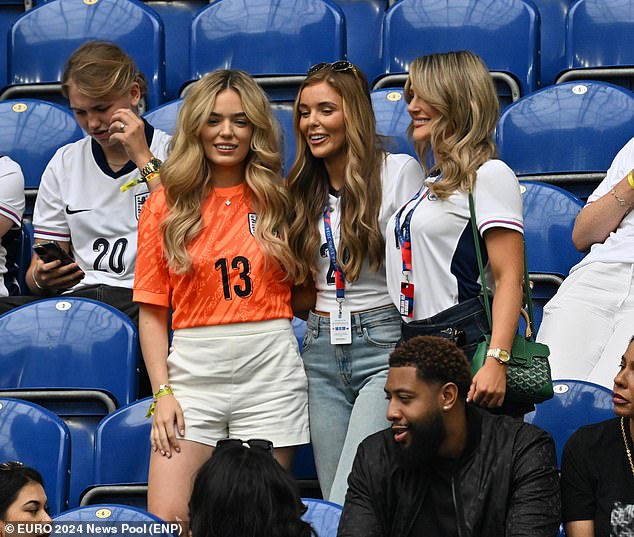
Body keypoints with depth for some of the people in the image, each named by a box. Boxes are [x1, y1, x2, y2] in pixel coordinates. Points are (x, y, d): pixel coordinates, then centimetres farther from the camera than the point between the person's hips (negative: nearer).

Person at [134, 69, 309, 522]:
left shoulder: (276, 199, 8)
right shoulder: (165, 207, 6)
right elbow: (152, 310, 5)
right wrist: (162, 391, -4)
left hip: (270, 370, 0)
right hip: (193, 370, 0)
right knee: (167, 518, -10)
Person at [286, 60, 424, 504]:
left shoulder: (399, 172, -2)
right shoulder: (305, 189, 15)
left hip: (384, 340, -6)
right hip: (322, 352, 6)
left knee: (350, 503, -18)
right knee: (332, 506, 4)